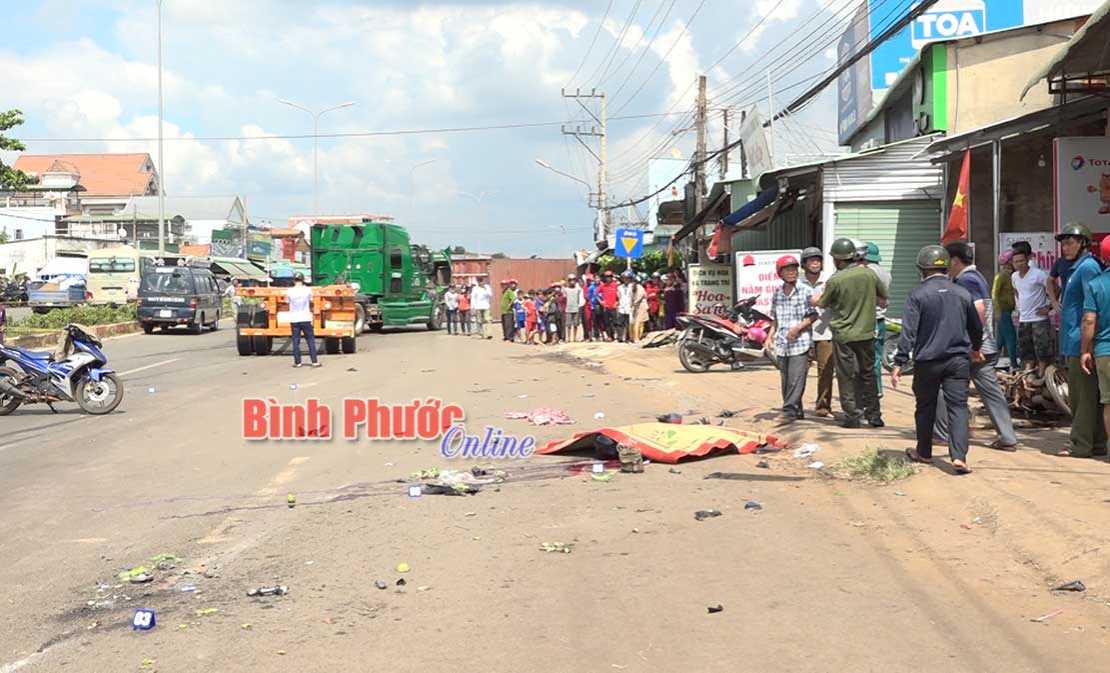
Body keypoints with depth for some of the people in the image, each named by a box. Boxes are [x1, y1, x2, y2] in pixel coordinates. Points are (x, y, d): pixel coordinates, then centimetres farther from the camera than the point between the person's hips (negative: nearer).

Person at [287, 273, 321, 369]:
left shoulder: (289, 291, -5)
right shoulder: (307, 290, -4)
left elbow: (287, 302, 9)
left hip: (294, 319, 0)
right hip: (306, 318, 0)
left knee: (296, 341, 7)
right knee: (311, 340, 6)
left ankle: (297, 362, 8)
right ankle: (314, 361, 4)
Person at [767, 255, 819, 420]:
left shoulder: (805, 291, -4)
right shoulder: (777, 293, 10)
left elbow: (813, 315, -2)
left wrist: (798, 327, -13)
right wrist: (770, 337, 9)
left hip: (800, 342, -5)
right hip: (782, 344, 5)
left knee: (796, 379, -11)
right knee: (786, 380, 8)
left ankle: (789, 411, -10)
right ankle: (797, 412, 18)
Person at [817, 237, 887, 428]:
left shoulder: (835, 280, -15)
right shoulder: (870, 274, -3)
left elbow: (823, 304, 0)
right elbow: (883, 298, 11)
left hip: (844, 335, -4)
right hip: (866, 333, 4)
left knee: (846, 377, 5)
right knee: (868, 374, 15)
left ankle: (852, 416, 5)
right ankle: (874, 415, 18)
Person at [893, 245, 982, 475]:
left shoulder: (918, 295, -7)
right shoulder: (962, 293, 7)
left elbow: (908, 331, -14)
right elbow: (976, 327, 19)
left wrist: (899, 363, -14)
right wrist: (976, 348, 38)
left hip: (927, 362, -2)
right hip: (958, 360, 2)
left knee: (925, 407, 13)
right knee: (958, 407, -1)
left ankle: (924, 452, 26)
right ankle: (959, 456, -15)